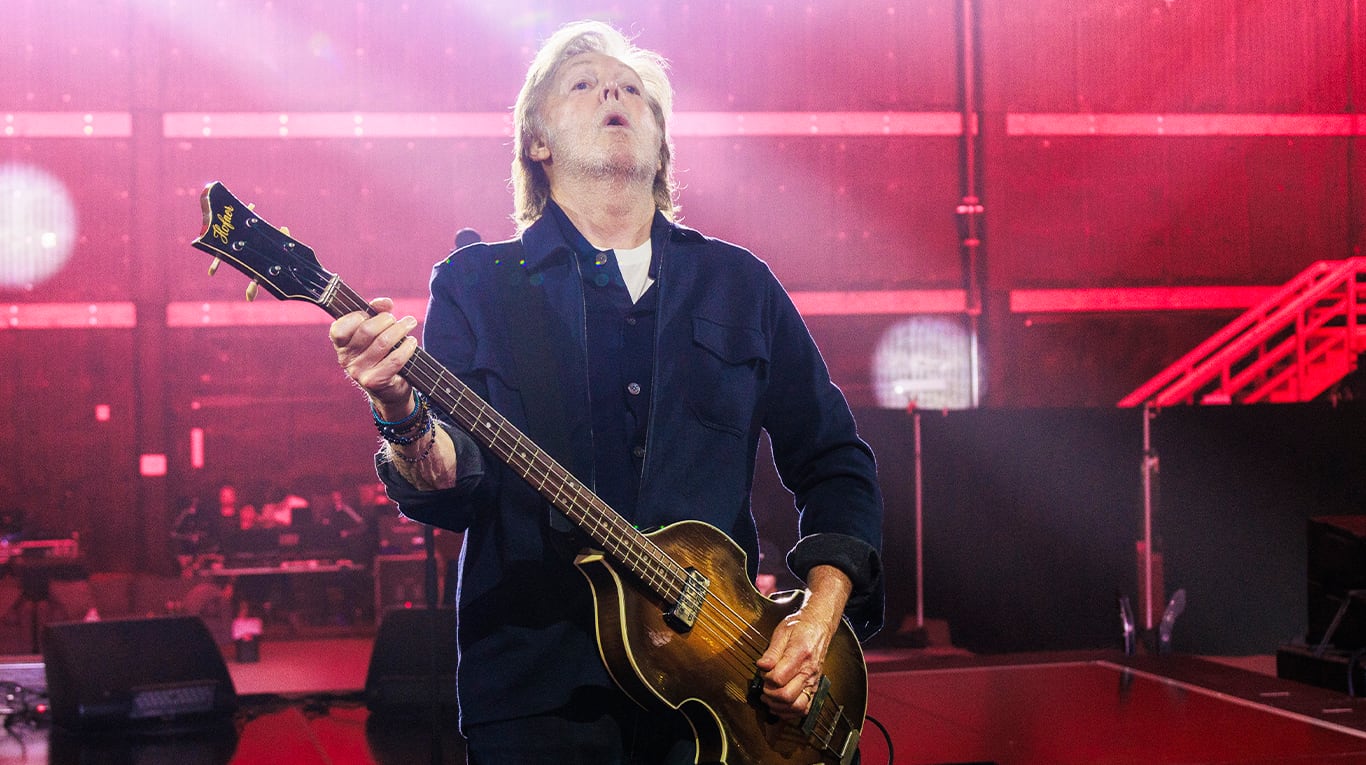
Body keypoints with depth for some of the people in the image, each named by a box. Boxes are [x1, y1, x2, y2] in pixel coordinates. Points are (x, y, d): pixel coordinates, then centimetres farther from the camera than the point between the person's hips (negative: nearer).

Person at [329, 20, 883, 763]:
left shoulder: (739, 284, 12)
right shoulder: (476, 282, 5)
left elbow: (835, 464, 14)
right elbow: (455, 491, -6)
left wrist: (820, 614, -1)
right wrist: (405, 422, -28)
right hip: (539, 694, -2)